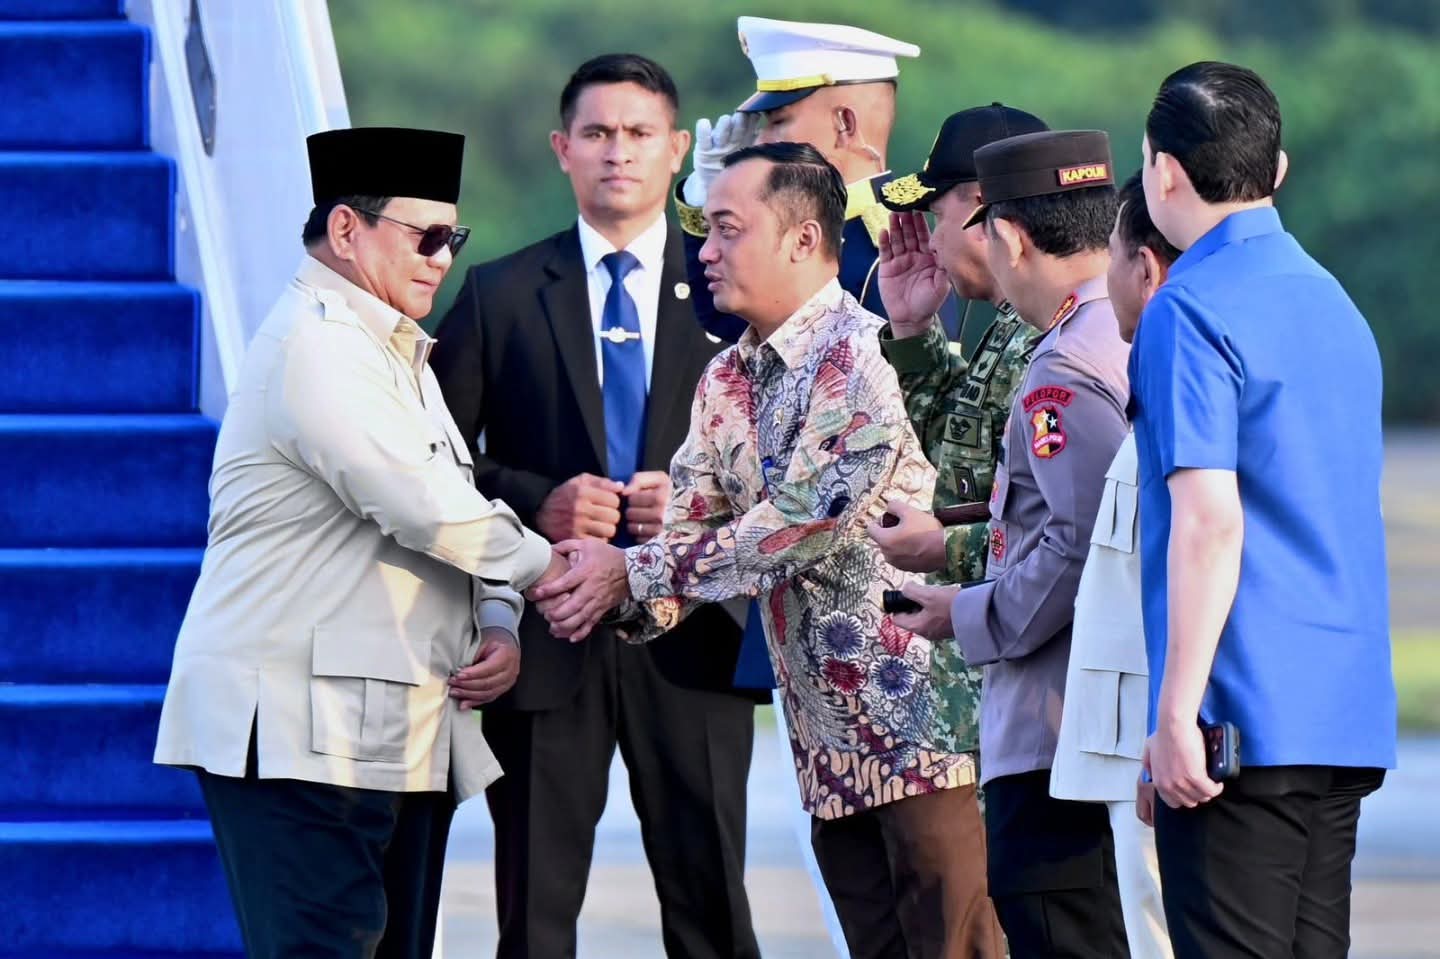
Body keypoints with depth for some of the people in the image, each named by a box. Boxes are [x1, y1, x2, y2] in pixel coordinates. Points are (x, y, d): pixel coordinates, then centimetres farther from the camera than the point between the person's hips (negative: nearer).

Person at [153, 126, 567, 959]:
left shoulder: (394, 353, 23)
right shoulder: (317, 344, -12)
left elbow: (449, 510, 24)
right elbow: (423, 508, -20)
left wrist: (498, 627, 5)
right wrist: (544, 565, -5)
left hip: (395, 734, 10)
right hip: (302, 732, -10)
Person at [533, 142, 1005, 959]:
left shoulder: (860, 354, -13)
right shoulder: (726, 385, 14)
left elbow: (803, 523, -20)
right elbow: (689, 530, 9)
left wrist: (633, 574, -16)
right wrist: (616, 600, -13)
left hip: (924, 712, -8)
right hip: (833, 740, 8)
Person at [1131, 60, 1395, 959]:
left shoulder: (1191, 311, -11)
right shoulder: (1334, 303, 16)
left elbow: (1209, 522, -18)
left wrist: (1176, 715, -18)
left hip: (1246, 716, -8)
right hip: (1347, 720, 8)